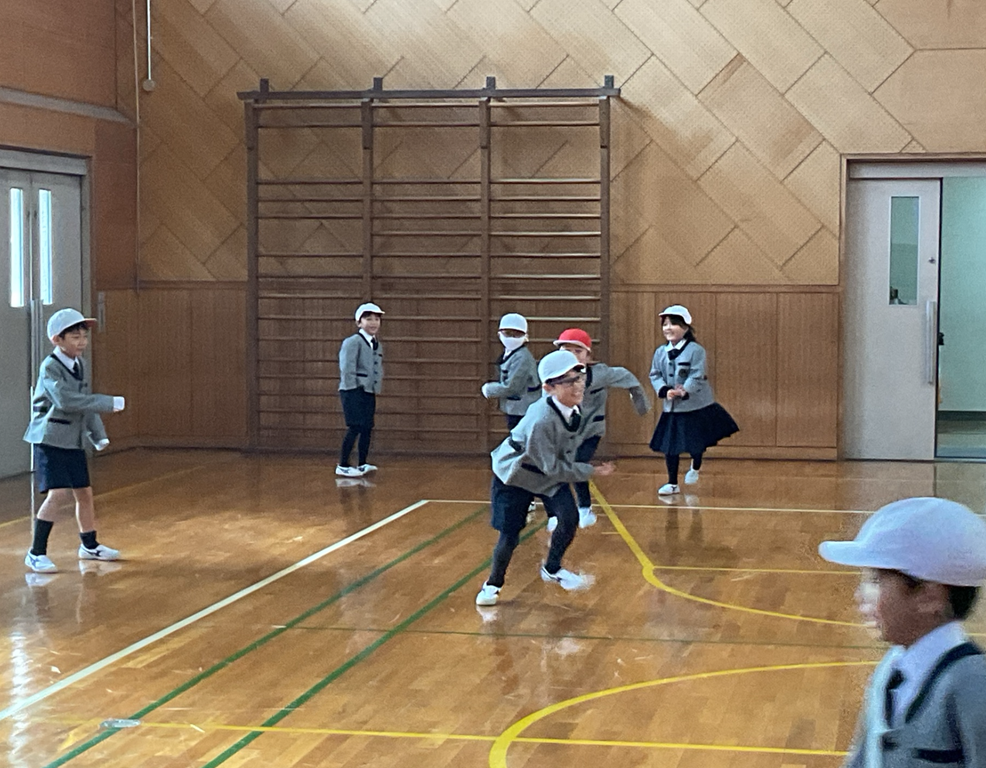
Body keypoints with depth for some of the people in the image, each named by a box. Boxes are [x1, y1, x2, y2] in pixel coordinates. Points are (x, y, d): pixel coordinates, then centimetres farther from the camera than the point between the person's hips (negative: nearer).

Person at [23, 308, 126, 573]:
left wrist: (99, 435, 8)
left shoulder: (82, 366, 8)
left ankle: (90, 546, 31)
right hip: (50, 440, -8)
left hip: (74, 442, 8)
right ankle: (36, 553, -7)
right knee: (58, 494, -16)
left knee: (84, 492, 13)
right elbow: (66, 400, -30)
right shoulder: (50, 368, -17)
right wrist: (110, 403, -29)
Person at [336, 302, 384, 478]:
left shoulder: (378, 345, 15)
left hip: (369, 392, 8)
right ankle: (342, 466, -5)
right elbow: (347, 368, -16)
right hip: (353, 392, -8)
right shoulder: (353, 342, -11)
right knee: (355, 428, -10)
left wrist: (376, 389, 12)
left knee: (367, 428, 7)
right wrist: (352, 389, -16)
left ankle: (362, 464, 16)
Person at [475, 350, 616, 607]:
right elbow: (552, 467, -29)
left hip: (551, 472, 6)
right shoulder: (541, 421, -38)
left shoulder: (573, 407, -15)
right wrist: (591, 471, -25)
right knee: (510, 534, -6)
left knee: (569, 519, -9)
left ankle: (552, 569, 17)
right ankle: (493, 584, 20)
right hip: (514, 475, -6)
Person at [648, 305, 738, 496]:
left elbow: (696, 376, -20)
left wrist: (684, 392, -34)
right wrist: (665, 391, -18)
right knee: (669, 445, 1)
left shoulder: (695, 350, -13)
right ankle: (672, 483, 14)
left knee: (696, 444, 11)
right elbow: (655, 375, 0)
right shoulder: (660, 352, 1)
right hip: (671, 408, 4)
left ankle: (695, 468, 42)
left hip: (696, 406, -3)